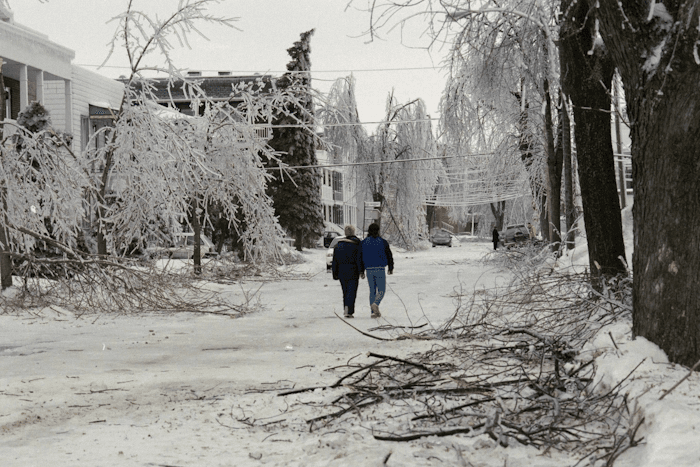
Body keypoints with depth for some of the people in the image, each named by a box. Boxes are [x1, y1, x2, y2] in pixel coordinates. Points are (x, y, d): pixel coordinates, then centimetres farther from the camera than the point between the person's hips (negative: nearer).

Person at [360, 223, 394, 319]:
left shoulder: (364, 243, 4)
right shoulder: (383, 242, -2)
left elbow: (360, 257, 4)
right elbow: (389, 256, 2)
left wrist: (361, 271, 10)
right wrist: (391, 268, 15)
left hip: (369, 270, 3)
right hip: (380, 269, -2)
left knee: (372, 291, 12)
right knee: (381, 290, 5)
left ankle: (374, 312, 6)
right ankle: (375, 304, -24)